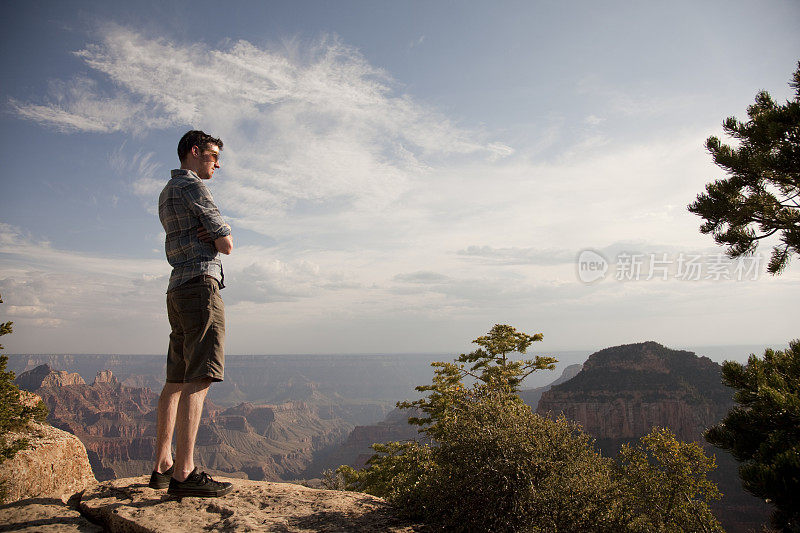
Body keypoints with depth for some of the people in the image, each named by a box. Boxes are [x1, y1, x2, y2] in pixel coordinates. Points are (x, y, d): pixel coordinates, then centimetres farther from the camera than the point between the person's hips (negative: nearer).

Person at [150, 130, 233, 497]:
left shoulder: (166, 194, 26)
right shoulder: (192, 186, -4)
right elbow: (226, 243, -10)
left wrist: (208, 236, -2)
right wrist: (217, 237, 9)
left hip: (178, 288, 10)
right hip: (201, 283, -10)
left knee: (176, 380, 10)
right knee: (199, 379, -15)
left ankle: (163, 465, 13)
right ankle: (183, 474, -18)